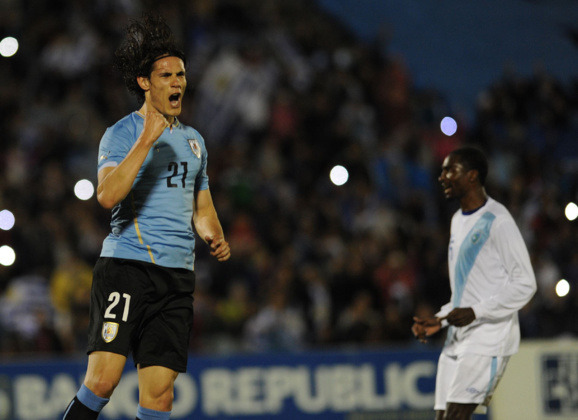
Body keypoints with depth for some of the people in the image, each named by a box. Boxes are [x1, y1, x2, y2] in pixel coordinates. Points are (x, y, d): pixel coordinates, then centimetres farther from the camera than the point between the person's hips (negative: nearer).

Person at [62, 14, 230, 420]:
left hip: (178, 277, 6)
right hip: (126, 265, -5)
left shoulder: (193, 140, 20)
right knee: (103, 380, -17)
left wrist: (215, 236, 9)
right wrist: (147, 140, -21)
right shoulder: (122, 134, -1)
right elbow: (108, 195, -18)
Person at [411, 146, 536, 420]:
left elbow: (524, 284, -13)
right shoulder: (458, 221, 18)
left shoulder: (496, 220, -11)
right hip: (457, 341, 9)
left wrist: (475, 312, -20)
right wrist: (440, 320, 12)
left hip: (488, 341, -9)